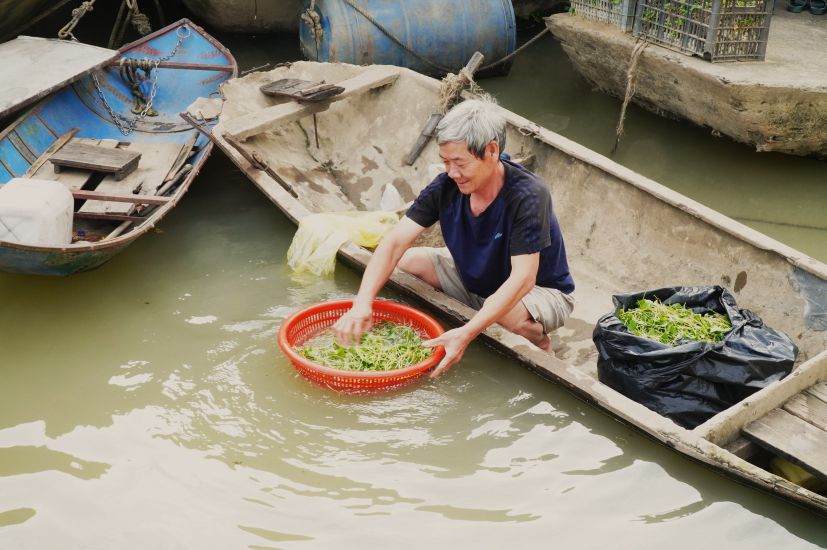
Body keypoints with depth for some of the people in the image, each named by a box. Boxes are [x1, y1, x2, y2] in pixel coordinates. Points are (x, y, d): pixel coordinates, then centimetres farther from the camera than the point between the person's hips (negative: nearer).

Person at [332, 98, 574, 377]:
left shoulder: (528, 196, -32)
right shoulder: (446, 187, -17)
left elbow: (522, 279, -37)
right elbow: (395, 242, -21)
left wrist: (467, 333, -48)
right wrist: (362, 303, -38)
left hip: (541, 290, -5)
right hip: (472, 280, 5)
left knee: (515, 317, -39)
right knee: (405, 261, -12)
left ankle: (543, 351, -4)